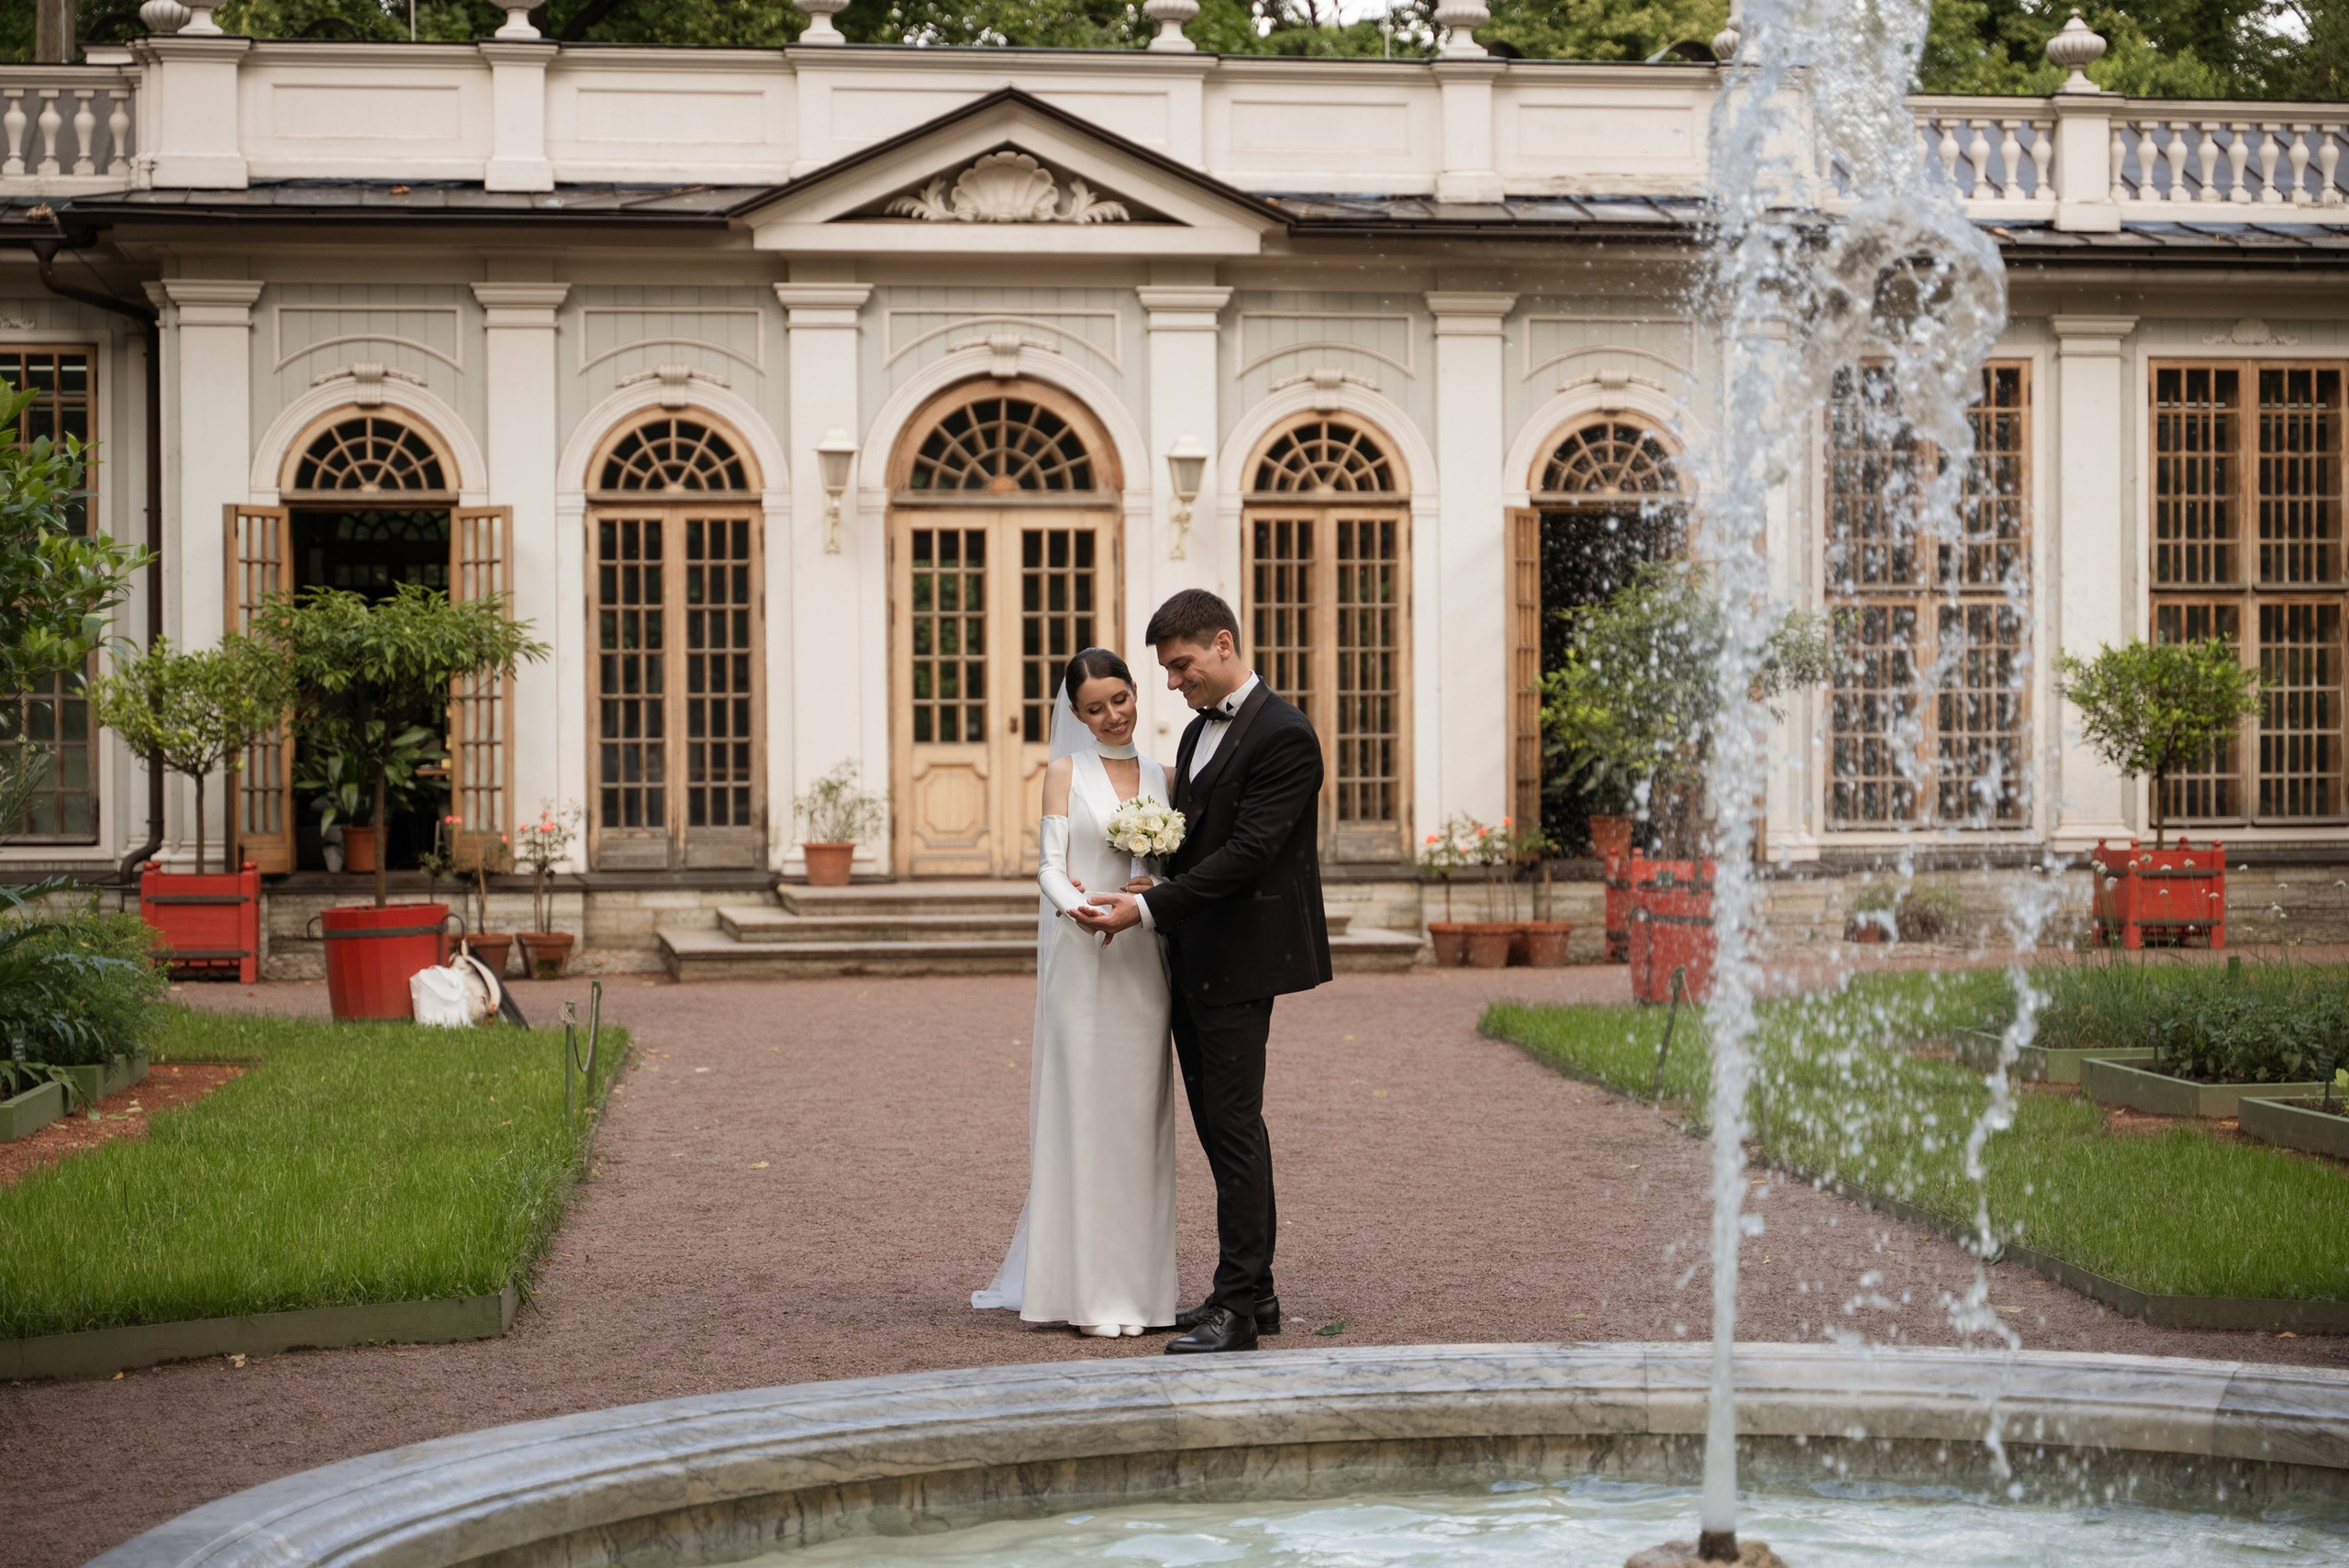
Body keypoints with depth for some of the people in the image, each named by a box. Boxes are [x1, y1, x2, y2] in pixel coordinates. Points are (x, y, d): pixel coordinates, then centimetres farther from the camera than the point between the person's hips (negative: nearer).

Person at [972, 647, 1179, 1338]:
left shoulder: (1160, 776, 13)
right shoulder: (1067, 772, 4)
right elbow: (1050, 867, -3)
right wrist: (1080, 908, -23)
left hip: (1142, 964, 3)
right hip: (1082, 962, -3)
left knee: (1139, 1117, 5)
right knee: (1083, 1111, -4)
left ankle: (1137, 1285, 11)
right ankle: (1089, 1291, 0)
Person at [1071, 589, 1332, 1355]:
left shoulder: (1283, 735, -13)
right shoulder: (1199, 732, 17)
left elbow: (1248, 851, -19)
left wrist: (1151, 907, -20)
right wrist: (1148, 894, 1)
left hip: (1240, 961, -9)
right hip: (1195, 963, 9)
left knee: (1234, 1124, -8)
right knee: (1220, 1127, 11)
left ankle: (1237, 1306, -5)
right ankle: (1253, 1291, 18)